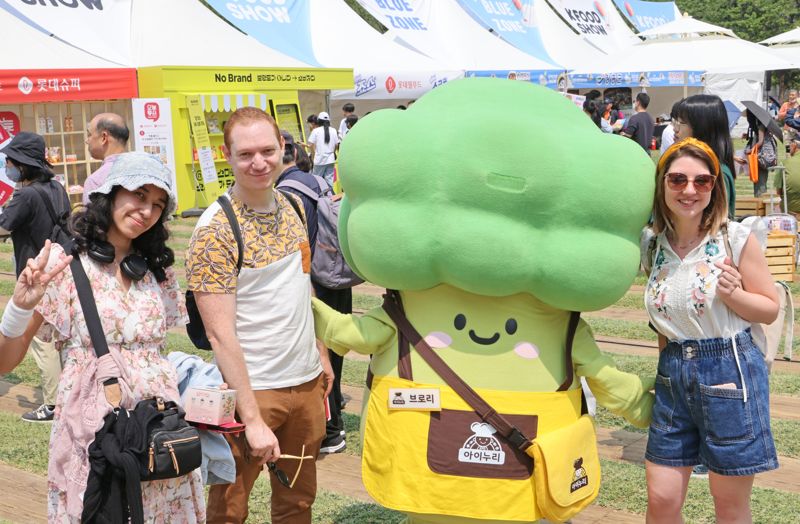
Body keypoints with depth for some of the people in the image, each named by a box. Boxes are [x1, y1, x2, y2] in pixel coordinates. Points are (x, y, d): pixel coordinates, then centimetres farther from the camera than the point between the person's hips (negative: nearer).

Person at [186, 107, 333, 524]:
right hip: (251, 388, -6)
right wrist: (252, 419, -21)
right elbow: (220, 334, -19)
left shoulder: (292, 206, 5)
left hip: (306, 381, 6)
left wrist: (320, 352, 14)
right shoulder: (214, 231, -17)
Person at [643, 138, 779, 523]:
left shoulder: (736, 238, -10)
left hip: (729, 372, -4)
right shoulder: (653, 246, 4)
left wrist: (733, 294, -21)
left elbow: (770, 309, -3)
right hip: (672, 376, 4)